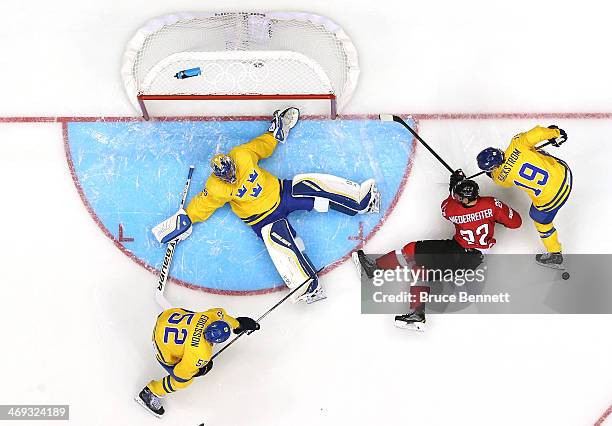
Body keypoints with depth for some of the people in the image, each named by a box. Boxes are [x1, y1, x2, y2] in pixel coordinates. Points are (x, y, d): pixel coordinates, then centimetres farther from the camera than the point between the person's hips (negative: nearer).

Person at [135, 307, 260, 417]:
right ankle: (148, 394, 21)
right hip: (164, 346, -6)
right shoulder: (202, 354, -33)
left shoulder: (215, 315, -23)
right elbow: (180, 374, -19)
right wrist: (201, 371, -4)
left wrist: (237, 324, 12)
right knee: (185, 381, 3)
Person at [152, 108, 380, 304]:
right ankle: (307, 286, -31)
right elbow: (202, 205, -2)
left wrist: (276, 132, 10)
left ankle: (361, 200, -2)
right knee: (281, 243, -25)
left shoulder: (243, 155, -11)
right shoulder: (216, 189, -16)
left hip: (280, 191, 4)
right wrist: (184, 218, -8)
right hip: (263, 219, -3)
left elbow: (262, 146, 6)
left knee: (313, 185, -12)